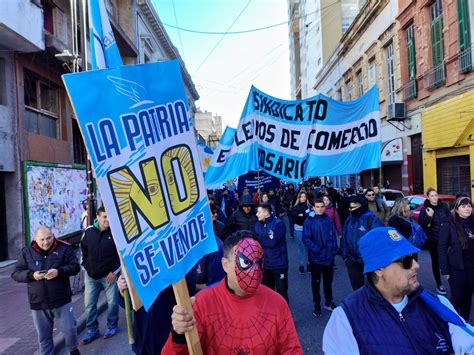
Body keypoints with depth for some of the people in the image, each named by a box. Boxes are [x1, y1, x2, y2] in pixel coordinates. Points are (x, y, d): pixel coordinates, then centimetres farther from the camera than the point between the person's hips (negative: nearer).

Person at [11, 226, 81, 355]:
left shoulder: (64, 248, -5)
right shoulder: (27, 252, 1)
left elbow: (75, 266, -6)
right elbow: (16, 274, 0)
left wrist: (59, 271, -24)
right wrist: (32, 275, -19)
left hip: (61, 300, -2)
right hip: (38, 303, 2)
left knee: (69, 328, 5)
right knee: (43, 335, 14)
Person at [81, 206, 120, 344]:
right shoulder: (88, 231, -2)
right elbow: (83, 250, 13)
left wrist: (114, 271, -10)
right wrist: (86, 266, 7)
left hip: (109, 275, -3)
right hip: (91, 276, 4)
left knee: (112, 302, 6)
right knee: (89, 304, 10)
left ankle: (112, 327, 27)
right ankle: (92, 330, 27)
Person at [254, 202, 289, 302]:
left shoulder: (278, 224, -15)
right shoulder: (258, 224, 4)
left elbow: (272, 242, -23)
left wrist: (258, 238, -12)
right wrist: (265, 240, -17)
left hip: (278, 264, -6)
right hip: (264, 264, 6)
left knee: (281, 292, 7)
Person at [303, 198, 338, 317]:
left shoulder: (328, 220, 1)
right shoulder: (309, 221, -10)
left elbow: (334, 235, 7)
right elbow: (306, 238, -14)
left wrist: (333, 249, -2)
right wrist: (317, 250, -20)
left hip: (329, 257, 3)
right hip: (316, 257, -3)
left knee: (328, 281, 18)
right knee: (316, 282, 8)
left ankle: (328, 302, 36)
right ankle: (317, 306, 23)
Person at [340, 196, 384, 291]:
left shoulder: (372, 219, -16)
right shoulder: (349, 219, 3)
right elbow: (344, 237, 10)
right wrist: (344, 254, 6)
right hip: (352, 260, 6)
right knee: (356, 286, 21)